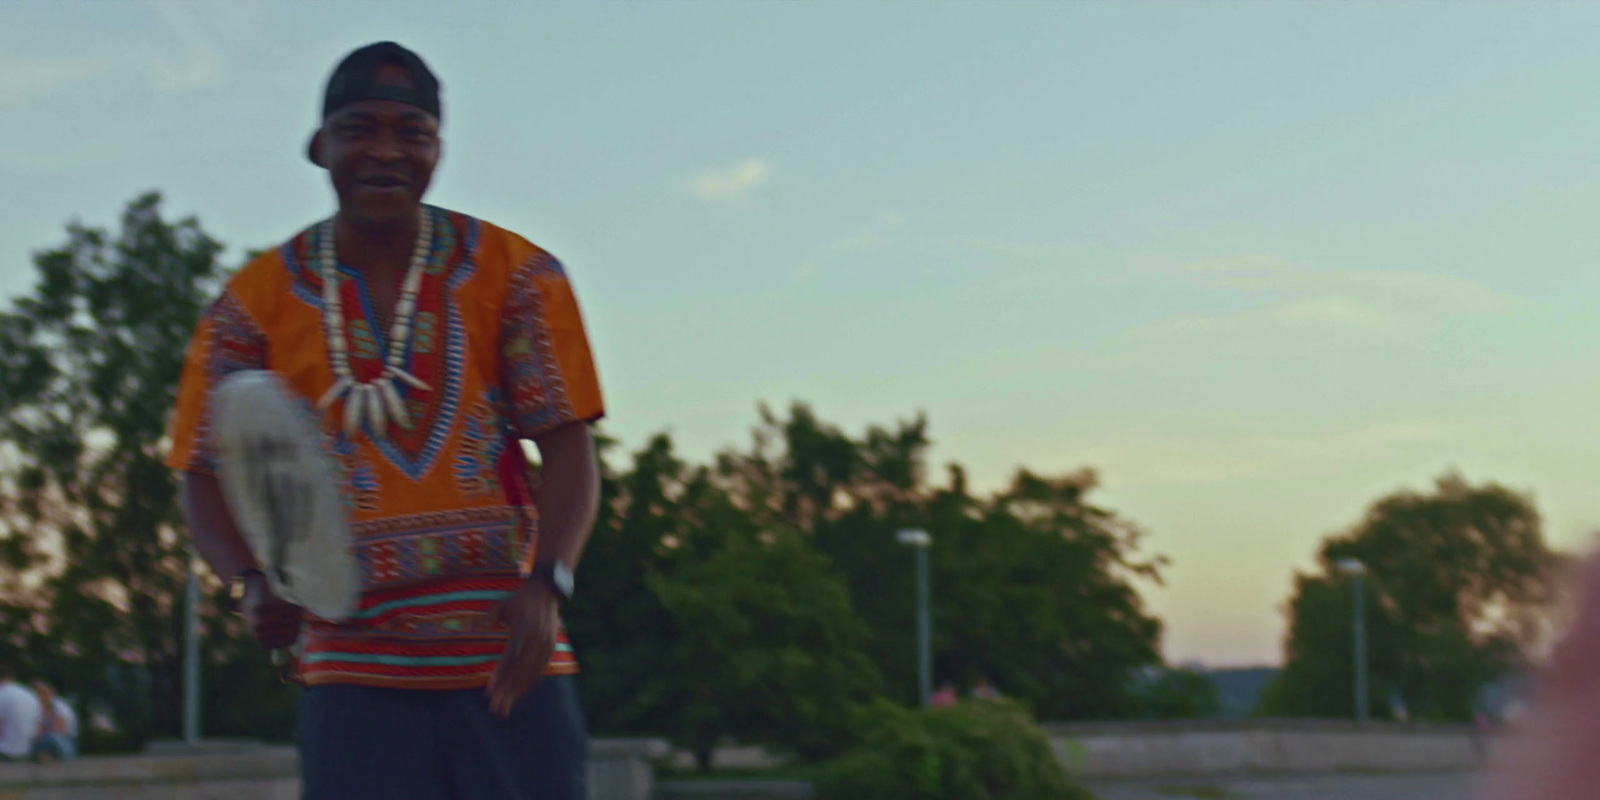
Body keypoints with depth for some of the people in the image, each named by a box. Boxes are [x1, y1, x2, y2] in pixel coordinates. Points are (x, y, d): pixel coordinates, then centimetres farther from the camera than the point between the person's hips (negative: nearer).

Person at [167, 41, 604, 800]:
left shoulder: (516, 274, 4)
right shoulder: (255, 301, 5)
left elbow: (568, 450, 1)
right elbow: (207, 474, 7)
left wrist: (545, 585, -16)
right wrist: (256, 583, -13)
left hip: (508, 657, 1)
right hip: (355, 665, 0)